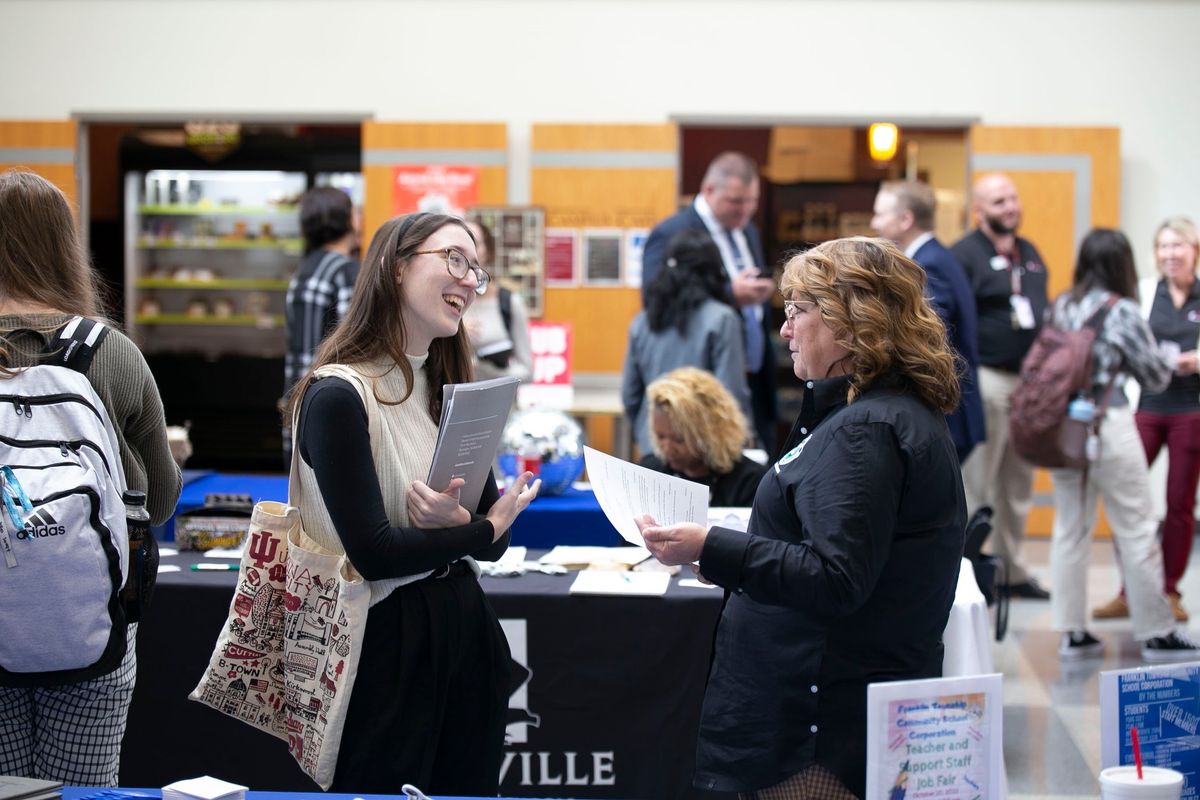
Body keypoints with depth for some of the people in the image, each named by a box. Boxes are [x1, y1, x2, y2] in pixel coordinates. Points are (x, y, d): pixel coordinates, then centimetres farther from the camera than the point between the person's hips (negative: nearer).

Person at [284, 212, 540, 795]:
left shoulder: (450, 390, 9)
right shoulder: (338, 397, -15)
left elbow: (495, 534, 4)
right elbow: (374, 552, -21)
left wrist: (458, 523, -19)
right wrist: (481, 529, -8)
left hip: (464, 630, 7)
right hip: (388, 642, -7)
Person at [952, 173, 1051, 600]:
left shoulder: (1030, 253, 15)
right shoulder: (965, 254, -9)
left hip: (1031, 380, 8)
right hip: (987, 380, -8)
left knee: (1019, 485, 14)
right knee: (975, 484, -2)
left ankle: (1012, 569, 23)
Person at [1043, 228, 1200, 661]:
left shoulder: (1062, 306, 5)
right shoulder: (1122, 312, -10)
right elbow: (1156, 377, -3)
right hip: (1108, 425, -6)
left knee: (1070, 527, 11)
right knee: (1137, 531, 4)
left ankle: (1072, 631, 14)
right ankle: (1156, 633, 12)